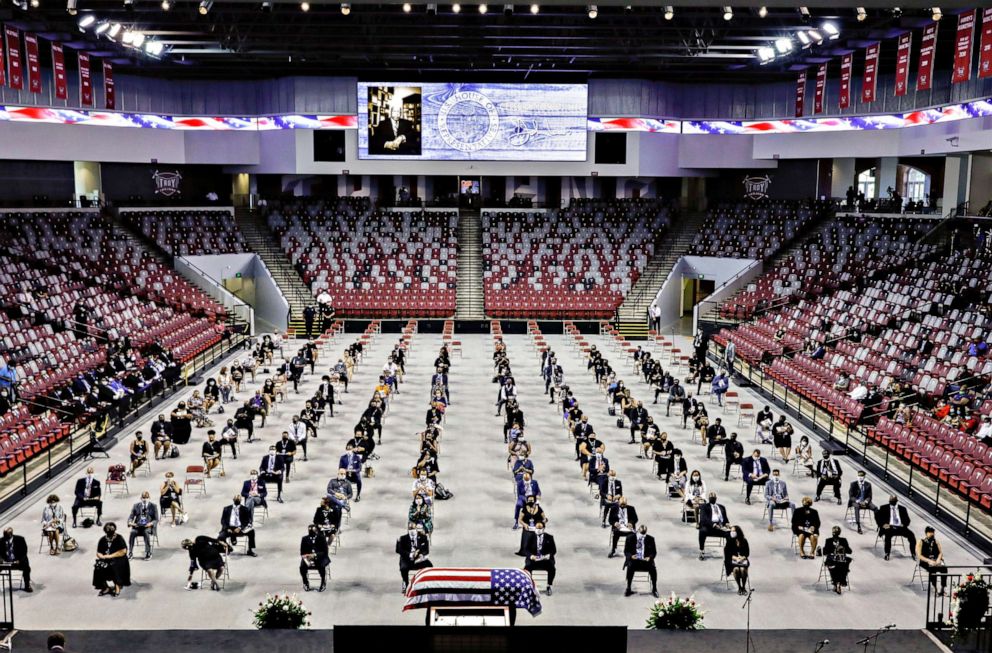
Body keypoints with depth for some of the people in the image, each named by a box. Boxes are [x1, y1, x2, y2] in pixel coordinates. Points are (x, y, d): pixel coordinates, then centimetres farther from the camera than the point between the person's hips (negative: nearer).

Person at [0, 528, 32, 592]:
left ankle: (27, 586, -11)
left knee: (26, 568, -29)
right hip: (5, 562, 3)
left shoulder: (20, 539, -6)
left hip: (17, 561, -2)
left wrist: (19, 560, -19)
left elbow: (24, 551, -5)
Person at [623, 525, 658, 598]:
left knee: (653, 568, -28)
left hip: (645, 560, 1)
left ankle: (654, 590, -11)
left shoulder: (650, 539, 3)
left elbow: (654, 552, 6)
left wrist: (649, 557, -16)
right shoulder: (630, 538, 1)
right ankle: (628, 589, -19)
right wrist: (631, 556, -20)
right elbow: (626, 551, 2)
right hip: (633, 559, -1)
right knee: (630, 567, -33)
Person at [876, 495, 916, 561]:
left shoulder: (902, 509, 19)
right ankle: (887, 554, -25)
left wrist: (904, 524, -8)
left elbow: (907, 520, 14)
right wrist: (883, 524, -12)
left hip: (900, 527, 3)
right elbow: (877, 516, 4)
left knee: (911, 535, -23)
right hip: (889, 527, -2)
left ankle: (913, 553, -10)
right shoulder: (883, 508, 13)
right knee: (888, 534, -36)